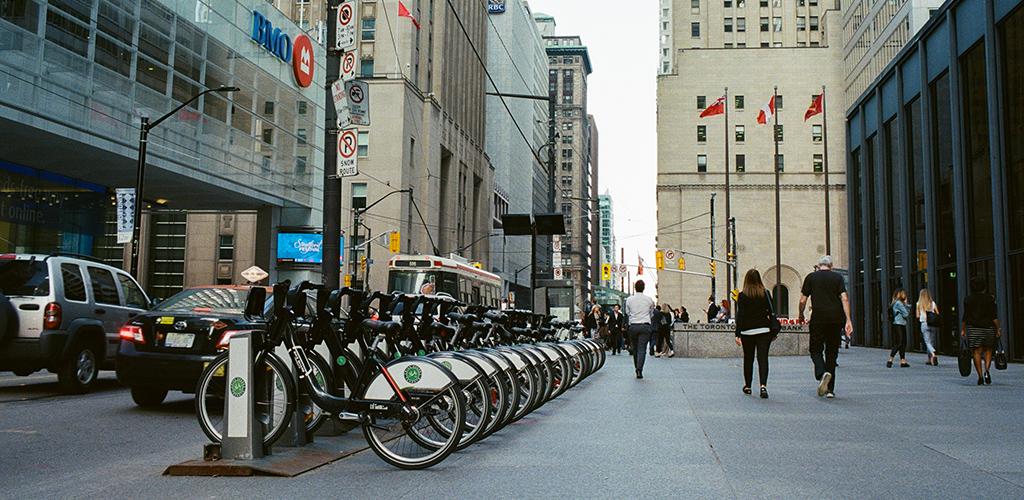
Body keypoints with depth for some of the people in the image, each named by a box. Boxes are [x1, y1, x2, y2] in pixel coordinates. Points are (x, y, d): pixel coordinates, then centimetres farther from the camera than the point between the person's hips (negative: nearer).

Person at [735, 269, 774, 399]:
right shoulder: (765, 293, 1)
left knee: (748, 359, 13)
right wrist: (772, 329, 13)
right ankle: (763, 385, -21)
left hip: (747, 331, -1)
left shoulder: (742, 296, -5)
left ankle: (747, 386, 24)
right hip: (764, 330, 1)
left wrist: (737, 334, -8)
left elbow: (740, 315, -8)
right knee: (763, 358, -3)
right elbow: (771, 312, 4)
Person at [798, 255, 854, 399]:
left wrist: (801, 315, 19)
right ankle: (830, 389, 10)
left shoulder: (811, 277, 5)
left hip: (818, 318, -2)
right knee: (832, 352, 10)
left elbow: (803, 300, 3)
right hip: (836, 319, 2)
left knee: (815, 350, 6)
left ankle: (822, 374, -24)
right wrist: (848, 320, -5)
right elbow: (844, 298, -3)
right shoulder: (838, 277, 8)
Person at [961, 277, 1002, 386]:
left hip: (973, 329, -1)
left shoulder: (968, 299, 0)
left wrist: (963, 330, 3)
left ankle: (980, 376, -5)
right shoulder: (990, 299, 1)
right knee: (988, 350, 14)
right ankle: (986, 370, -7)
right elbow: (994, 317, -4)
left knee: (977, 352, 0)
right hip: (988, 328, 1)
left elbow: (965, 316, -2)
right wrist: (998, 329, 0)